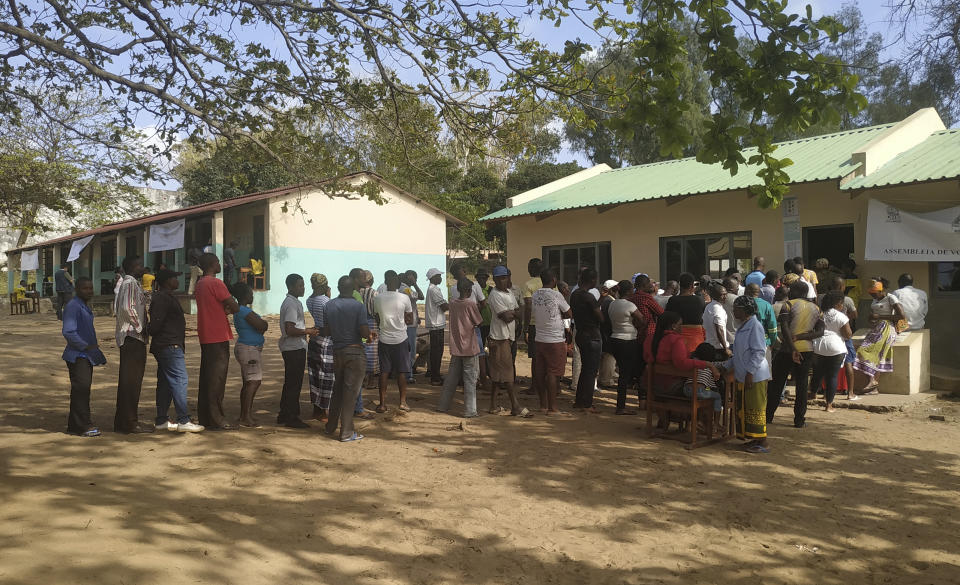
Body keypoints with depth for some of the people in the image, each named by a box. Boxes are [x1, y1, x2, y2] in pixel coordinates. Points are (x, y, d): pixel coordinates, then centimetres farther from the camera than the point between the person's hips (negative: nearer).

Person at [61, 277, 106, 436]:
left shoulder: (85, 306, 17)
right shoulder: (72, 306, -13)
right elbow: (68, 332, -21)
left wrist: (94, 349, 25)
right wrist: (86, 346, -21)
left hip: (86, 355, 10)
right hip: (77, 356, -10)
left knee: (81, 390, 11)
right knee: (81, 388, -13)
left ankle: (74, 425, 17)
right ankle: (84, 426, -11)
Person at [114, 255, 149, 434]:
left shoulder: (131, 283, 18)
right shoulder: (130, 283, -12)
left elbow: (116, 307, 22)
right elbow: (128, 308, -24)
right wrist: (140, 328, -14)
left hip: (129, 337, 10)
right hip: (133, 337, -10)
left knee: (127, 380, 13)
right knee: (131, 381, -7)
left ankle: (122, 422, 20)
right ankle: (129, 422, -3)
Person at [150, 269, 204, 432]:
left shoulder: (167, 297, 21)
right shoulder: (162, 298, -13)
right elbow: (156, 323, -19)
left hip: (171, 347, 11)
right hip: (169, 346, -11)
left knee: (165, 383, 11)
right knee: (179, 380, -11)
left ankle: (161, 420, 16)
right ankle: (183, 421, -12)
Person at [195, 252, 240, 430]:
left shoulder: (199, 284, 16)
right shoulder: (215, 283, -13)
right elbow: (235, 307, -16)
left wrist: (224, 310, 3)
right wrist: (229, 309, 5)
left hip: (205, 337, 9)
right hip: (218, 337, -9)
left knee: (206, 377, 12)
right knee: (217, 379, -5)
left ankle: (204, 418, 17)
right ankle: (216, 420, -3)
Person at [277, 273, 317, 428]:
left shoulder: (292, 302, 16)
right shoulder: (292, 304, -17)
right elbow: (290, 330, -24)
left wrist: (307, 330, 14)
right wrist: (308, 331, -14)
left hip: (293, 348, 11)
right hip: (295, 348, -11)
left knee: (290, 383, 16)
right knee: (294, 384, -4)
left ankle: (284, 415, 25)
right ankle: (292, 417, 2)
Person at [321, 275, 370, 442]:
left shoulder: (328, 306, 3)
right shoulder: (358, 306, -12)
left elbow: (326, 332, 6)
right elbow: (365, 333, -17)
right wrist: (369, 334, 5)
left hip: (337, 351, 5)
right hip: (355, 352, -5)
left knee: (338, 389, 20)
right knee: (350, 391, 0)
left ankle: (330, 426, 29)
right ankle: (346, 433, 4)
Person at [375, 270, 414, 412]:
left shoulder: (378, 299, -3)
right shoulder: (404, 298, -9)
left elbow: (377, 319, 8)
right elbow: (410, 320, -1)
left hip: (384, 340, 2)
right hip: (400, 339, -1)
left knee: (384, 372, 7)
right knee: (401, 371, 8)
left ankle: (382, 403, 8)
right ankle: (403, 401, 11)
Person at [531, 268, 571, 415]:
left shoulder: (534, 295, 5)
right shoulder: (556, 295, -13)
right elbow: (569, 314, -3)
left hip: (539, 339, 6)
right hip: (555, 340, -6)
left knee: (540, 372, 10)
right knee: (553, 373, -2)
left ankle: (543, 404, 20)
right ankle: (552, 407, 0)